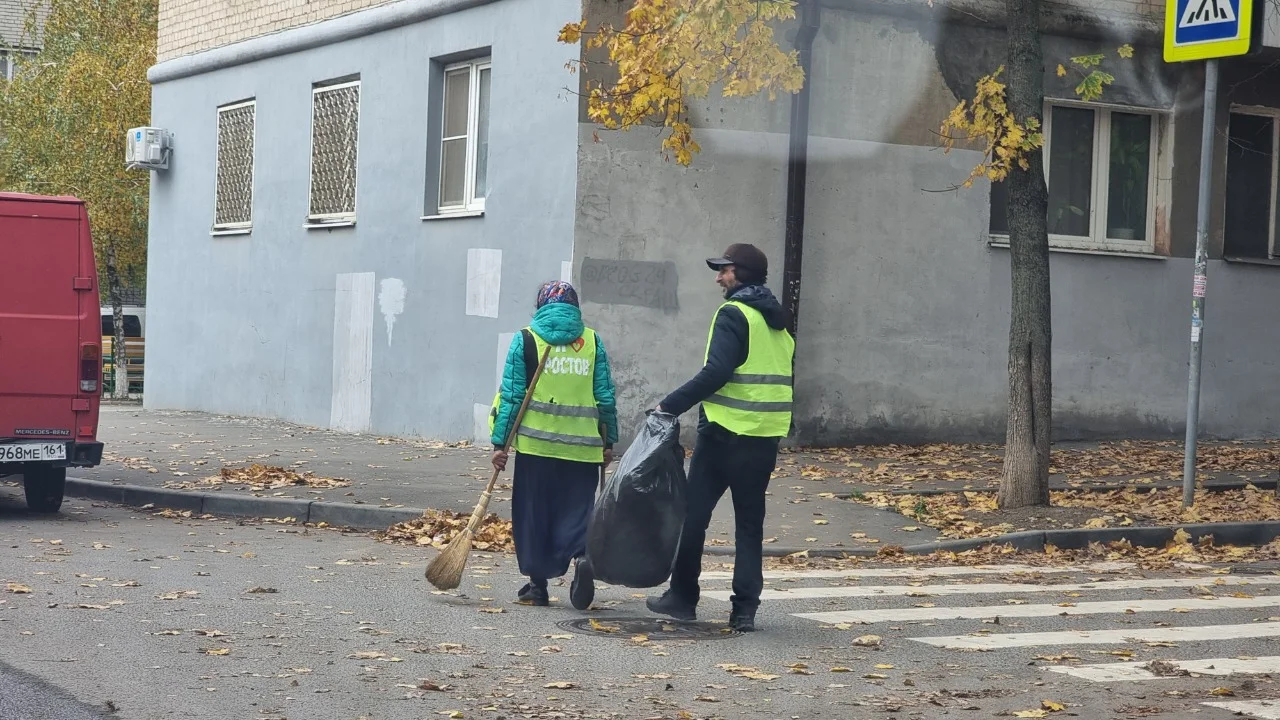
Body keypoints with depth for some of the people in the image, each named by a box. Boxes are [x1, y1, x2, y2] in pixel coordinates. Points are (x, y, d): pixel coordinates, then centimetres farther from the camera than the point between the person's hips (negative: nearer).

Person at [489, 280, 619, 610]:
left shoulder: (526, 340, 2)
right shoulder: (592, 342, 6)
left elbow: (511, 396, -2)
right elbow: (606, 397, 6)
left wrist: (500, 441, 1)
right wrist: (609, 441, 14)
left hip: (535, 445, -1)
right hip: (583, 447, 1)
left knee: (533, 514, 9)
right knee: (577, 509, 7)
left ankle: (537, 584, 12)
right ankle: (583, 556, -20)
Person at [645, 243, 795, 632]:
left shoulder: (734, 313, -10)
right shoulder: (778, 320, 14)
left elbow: (716, 372, -20)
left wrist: (671, 405, -15)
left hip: (725, 433, -7)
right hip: (766, 436, 7)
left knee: (693, 514, 6)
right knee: (750, 523, 9)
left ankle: (683, 597, 12)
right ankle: (745, 608, 5)